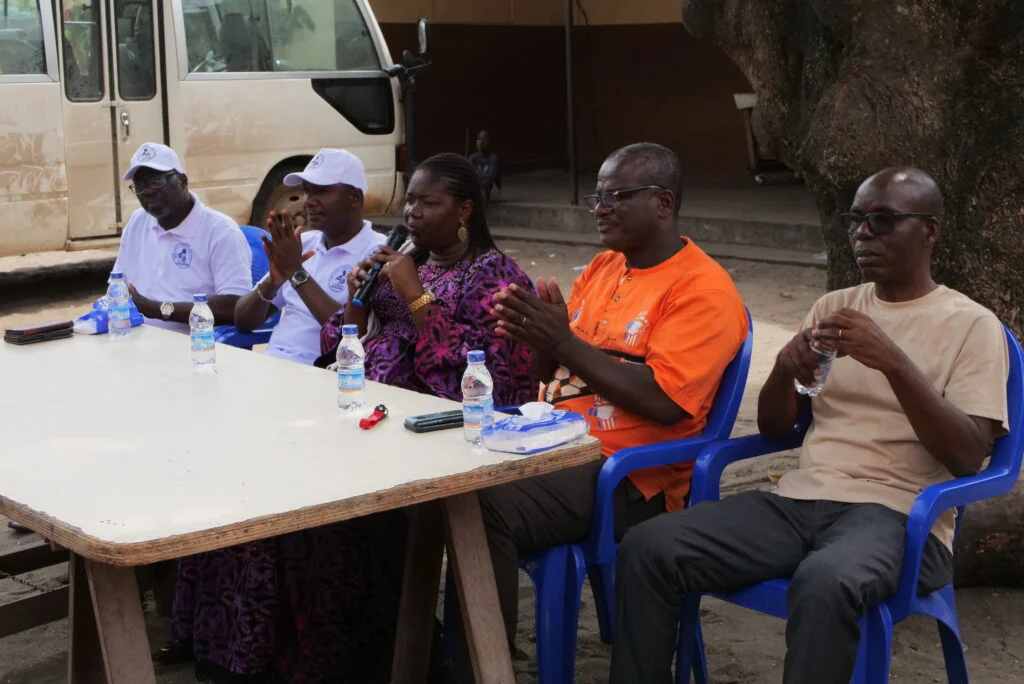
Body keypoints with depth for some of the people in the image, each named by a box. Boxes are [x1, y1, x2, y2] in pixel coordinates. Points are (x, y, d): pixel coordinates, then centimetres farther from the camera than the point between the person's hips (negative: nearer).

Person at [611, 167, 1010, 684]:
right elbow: (773, 429, 16)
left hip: (896, 514, -5)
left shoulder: (972, 325, 2)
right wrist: (786, 367, -6)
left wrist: (893, 361, -21)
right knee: (647, 548, -18)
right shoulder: (833, 307, 17)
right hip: (799, 501, 5)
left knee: (825, 582, -40)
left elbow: (967, 458, -10)